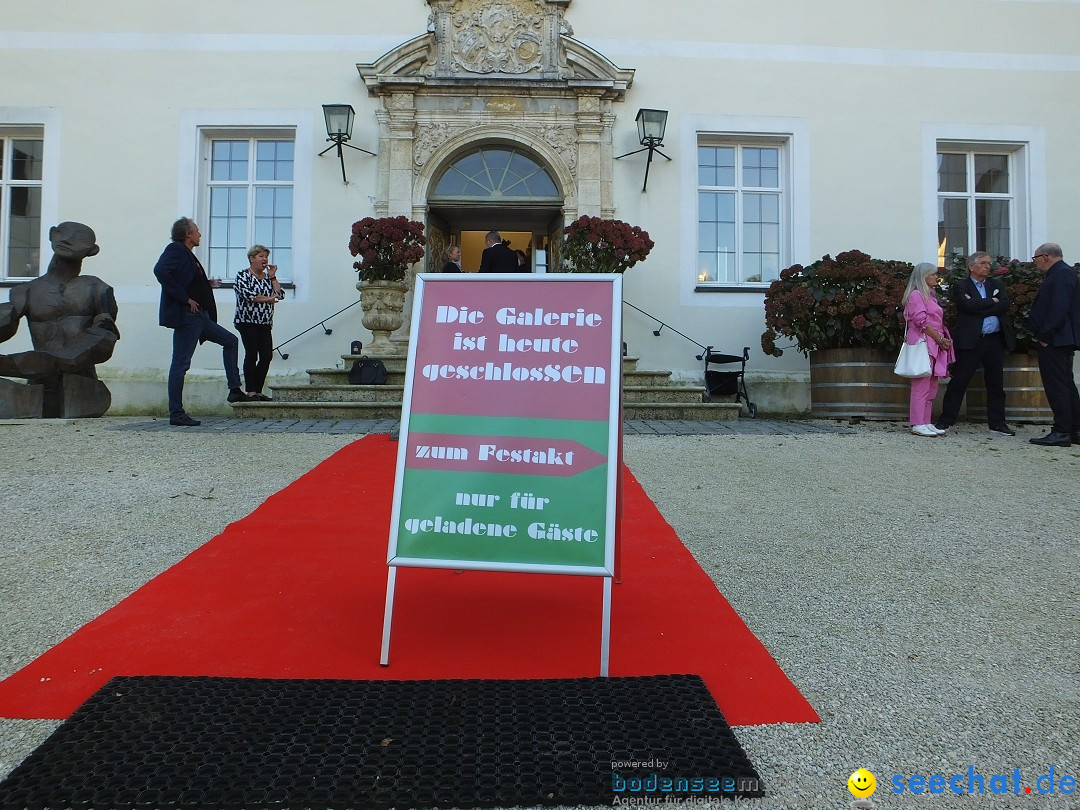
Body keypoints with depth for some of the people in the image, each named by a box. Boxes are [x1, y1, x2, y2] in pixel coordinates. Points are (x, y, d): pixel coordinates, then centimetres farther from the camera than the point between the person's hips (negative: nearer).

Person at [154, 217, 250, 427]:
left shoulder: (188, 254, 19)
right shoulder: (175, 249, -6)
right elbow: (160, 271, -23)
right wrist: (185, 298, -21)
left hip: (200, 317, 10)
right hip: (185, 316, -10)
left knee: (230, 340, 16)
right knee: (180, 364, -6)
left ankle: (234, 390, 17)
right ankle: (176, 414, -1)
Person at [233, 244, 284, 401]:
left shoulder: (268, 276, 17)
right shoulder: (243, 275, 0)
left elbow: (280, 295, 6)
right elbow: (247, 294, -16)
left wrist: (272, 277, 2)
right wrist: (268, 299, -8)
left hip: (265, 323, 6)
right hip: (247, 321, -6)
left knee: (267, 356, -3)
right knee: (252, 354, -8)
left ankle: (258, 390, 6)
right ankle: (251, 391, -3)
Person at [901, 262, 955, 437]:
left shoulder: (930, 295, 23)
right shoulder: (916, 295, -6)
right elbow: (921, 322, -14)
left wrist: (944, 339, 11)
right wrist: (940, 339, -11)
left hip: (935, 345, 10)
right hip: (923, 343, -10)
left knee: (932, 388, 8)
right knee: (921, 386, -10)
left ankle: (926, 423, 11)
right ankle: (918, 424, -8)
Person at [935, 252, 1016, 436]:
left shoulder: (997, 284, 15)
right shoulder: (961, 287, 2)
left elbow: (1004, 305, -3)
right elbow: (969, 306, -17)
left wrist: (980, 309, -10)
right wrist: (991, 301, -6)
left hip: (995, 340, 5)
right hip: (970, 341, -4)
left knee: (996, 384, 9)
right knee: (958, 381, -3)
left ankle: (997, 423, 17)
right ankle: (946, 420, 3)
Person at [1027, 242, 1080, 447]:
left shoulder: (1062, 274, -14)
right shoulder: (1060, 273, 18)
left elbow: (1059, 308, -23)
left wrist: (1045, 335, -20)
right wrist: (1044, 335, 16)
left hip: (1055, 340, -11)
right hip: (1059, 340, 11)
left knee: (1057, 386, -8)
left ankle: (1061, 433, -6)